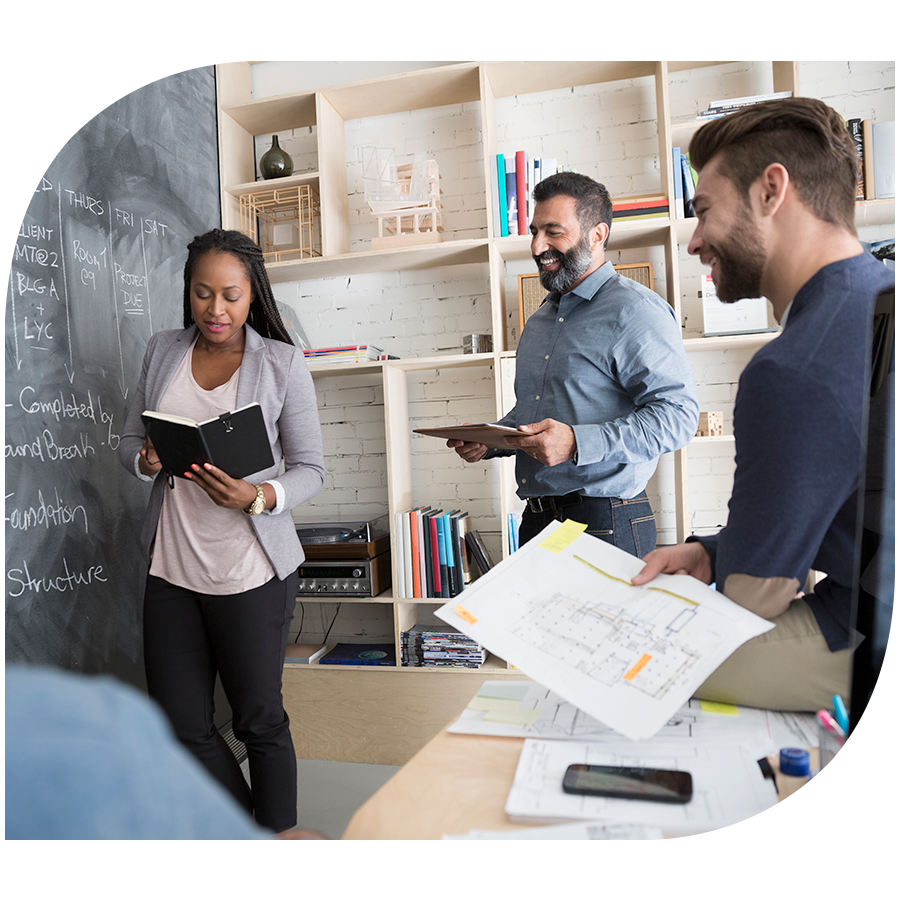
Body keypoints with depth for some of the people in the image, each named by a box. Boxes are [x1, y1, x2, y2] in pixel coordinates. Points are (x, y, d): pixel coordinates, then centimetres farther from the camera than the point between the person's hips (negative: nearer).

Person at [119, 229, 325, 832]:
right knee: (183, 724, 13)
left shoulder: (283, 363, -4)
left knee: (261, 721, 10)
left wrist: (258, 496, -24)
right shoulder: (163, 352, 8)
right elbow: (129, 441, 13)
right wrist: (148, 458, -10)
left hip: (251, 572, -4)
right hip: (172, 566, 4)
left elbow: (311, 469, -5)